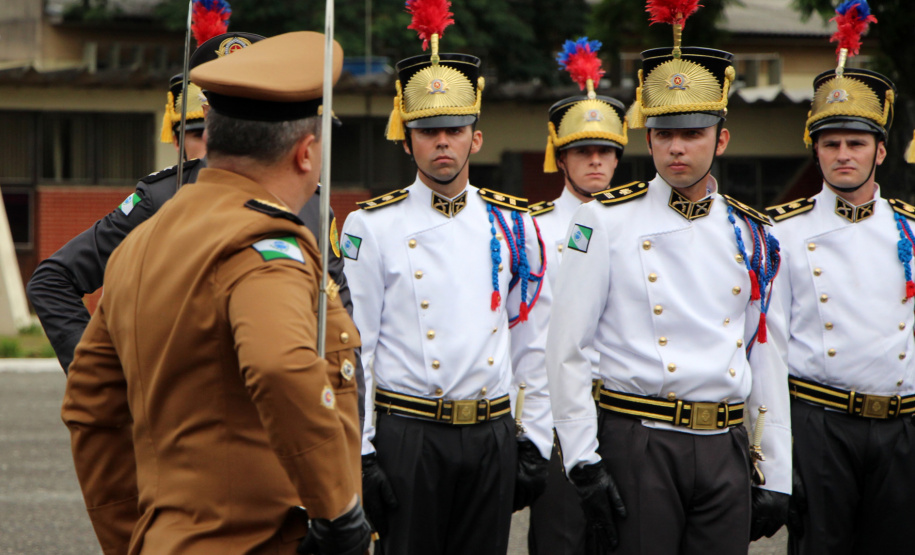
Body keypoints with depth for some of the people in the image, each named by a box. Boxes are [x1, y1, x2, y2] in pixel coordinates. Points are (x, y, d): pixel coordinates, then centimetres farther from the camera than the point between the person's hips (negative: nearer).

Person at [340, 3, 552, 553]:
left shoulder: (514, 226, 8)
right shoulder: (373, 226, -1)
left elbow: (535, 346, 12)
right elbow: (351, 348, -3)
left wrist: (535, 441, 8)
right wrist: (360, 453, -8)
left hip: (492, 439, 3)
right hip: (407, 437, -3)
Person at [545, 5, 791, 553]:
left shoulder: (750, 234, 11)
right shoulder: (606, 221, -1)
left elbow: (768, 360, 14)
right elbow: (566, 350, -3)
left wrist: (777, 478, 10)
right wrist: (584, 465, -10)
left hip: (726, 448, 4)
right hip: (638, 445, -4)